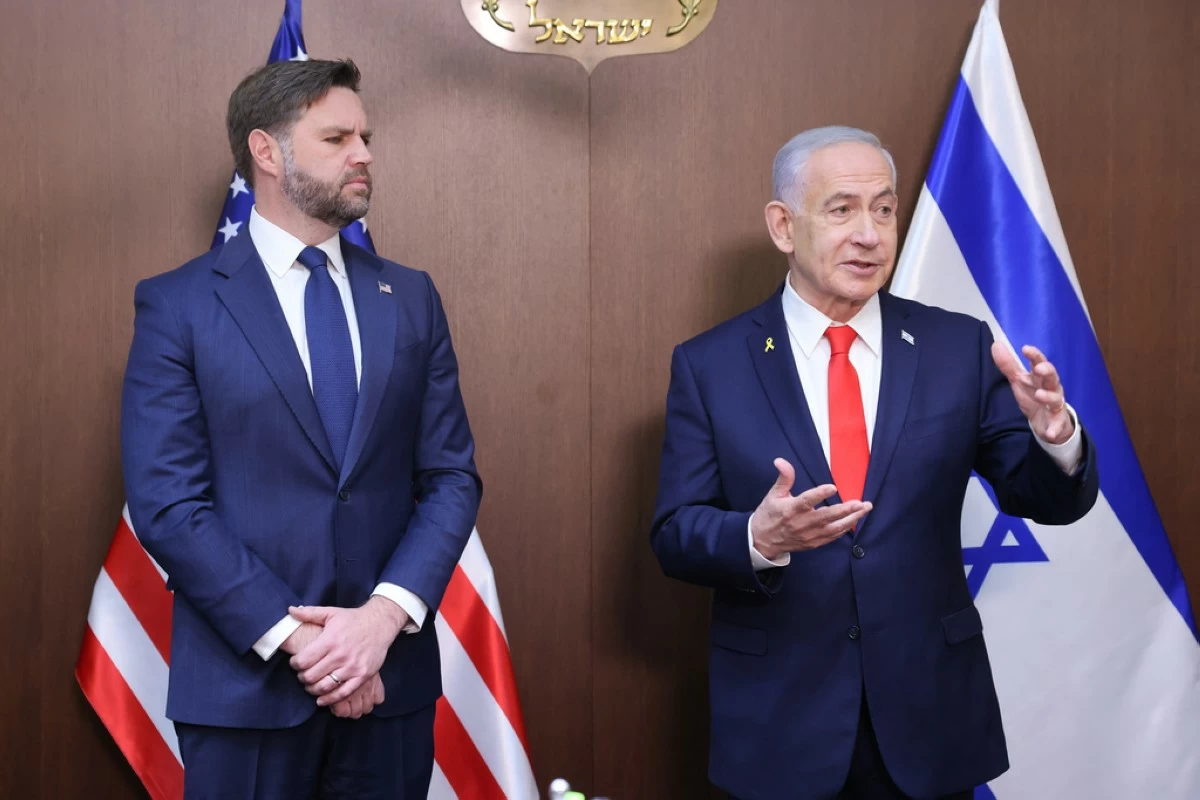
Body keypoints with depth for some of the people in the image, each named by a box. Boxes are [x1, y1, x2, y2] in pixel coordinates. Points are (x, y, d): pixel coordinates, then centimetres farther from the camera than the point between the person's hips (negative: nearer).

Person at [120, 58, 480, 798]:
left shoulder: (411, 298, 7)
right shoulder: (178, 304, -3)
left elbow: (452, 475, 3)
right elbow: (167, 503, -9)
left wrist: (387, 613, -12)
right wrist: (294, 638, -15)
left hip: (390, 677, 3)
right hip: (246, 684, -3)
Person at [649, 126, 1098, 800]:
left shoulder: (960, 348, -1)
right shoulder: (709, 365, -4)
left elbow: (1050, 502, -1)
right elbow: (674, 535, -5)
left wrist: (1054, 435, -23)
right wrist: (757, 537, -26)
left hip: (931, 716, 2)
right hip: (777, 720, -1)